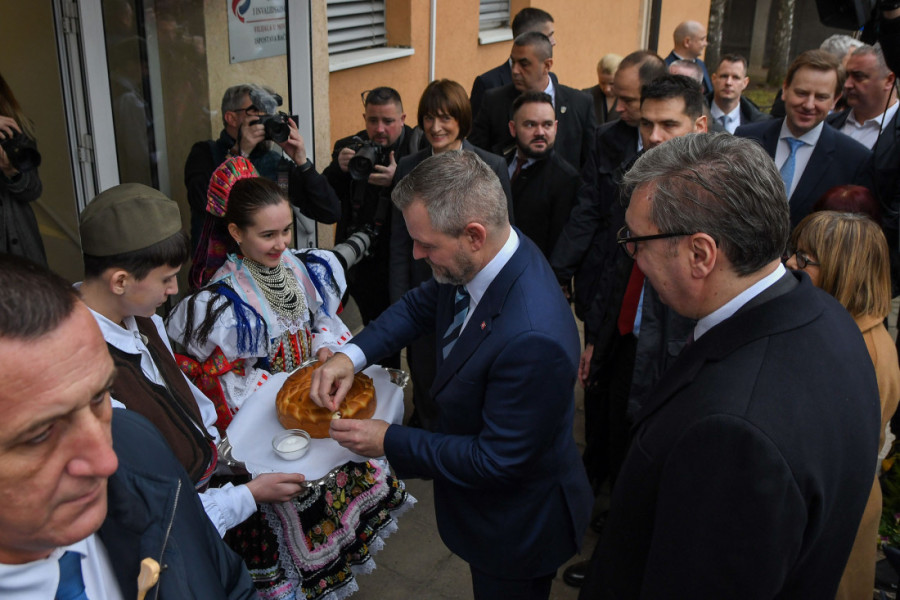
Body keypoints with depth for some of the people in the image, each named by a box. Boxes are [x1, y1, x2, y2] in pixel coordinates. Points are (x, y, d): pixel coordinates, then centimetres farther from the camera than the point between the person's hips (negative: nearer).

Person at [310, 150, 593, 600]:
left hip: (516, 527, -8)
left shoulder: (533, 339, -41)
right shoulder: (479, 261, -15)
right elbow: (421, 305, 4)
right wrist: (351, 355, -11)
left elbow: (496, 461, -31)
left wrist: (390, 442, -23)